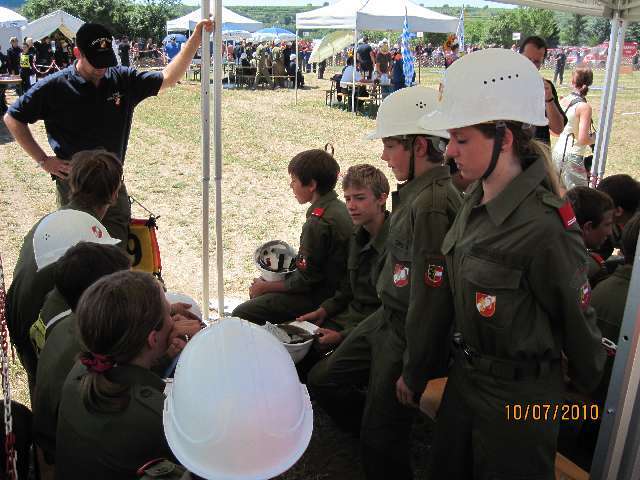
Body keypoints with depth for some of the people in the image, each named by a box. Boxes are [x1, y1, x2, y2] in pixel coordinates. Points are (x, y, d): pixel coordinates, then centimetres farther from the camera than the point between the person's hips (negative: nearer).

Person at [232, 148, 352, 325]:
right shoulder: (338, 207, 5)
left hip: (318, 298, -10)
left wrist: (265, 287, -7)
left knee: (241, 314, -11)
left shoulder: (317, 222, -25)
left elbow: (304, 281, -21)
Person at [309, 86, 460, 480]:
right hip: (386, 318, 9)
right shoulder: (417, 193, 4)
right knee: (323, 381, 20)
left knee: (380, 438, 6)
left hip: (408, 335, -9)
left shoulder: (432, 205, -26)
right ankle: (381, 447, 38)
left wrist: (413, 373, -18)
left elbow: (431, 296, -25)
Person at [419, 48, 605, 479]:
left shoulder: (545, 226, -28)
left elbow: (576, 319, -14)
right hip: (466, 376, 8)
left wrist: (589, 385, 1)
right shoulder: (477, 199, -3)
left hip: (518, 396, -7)